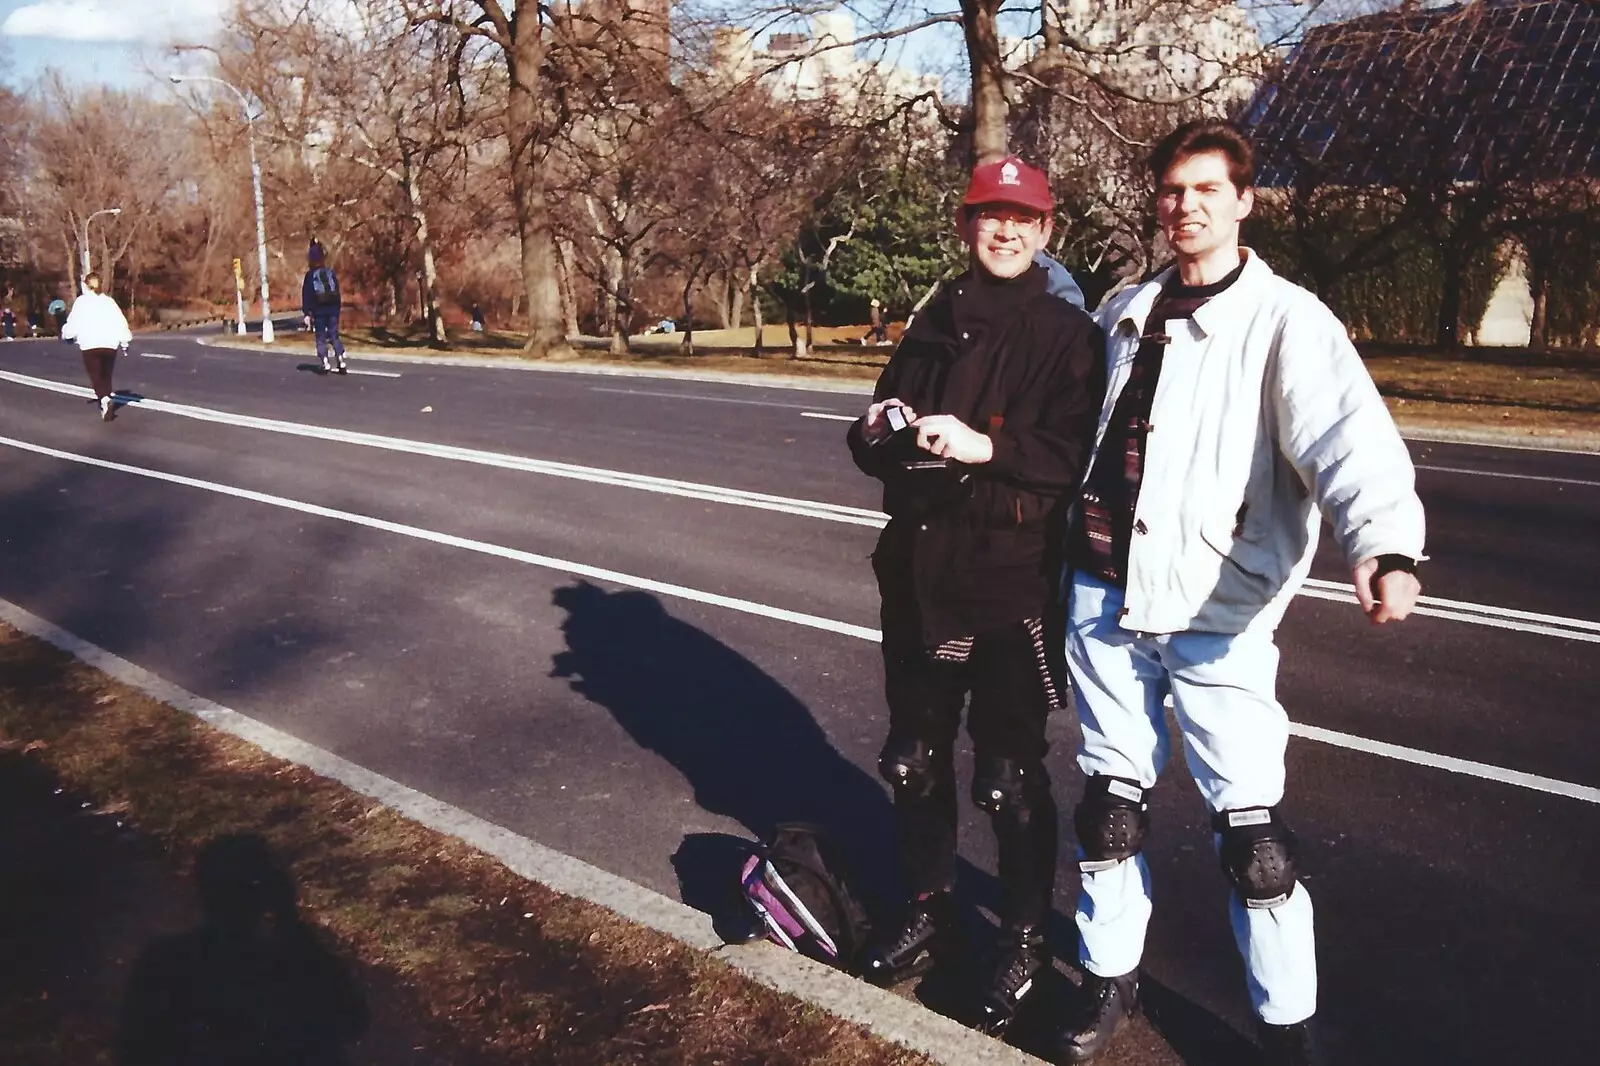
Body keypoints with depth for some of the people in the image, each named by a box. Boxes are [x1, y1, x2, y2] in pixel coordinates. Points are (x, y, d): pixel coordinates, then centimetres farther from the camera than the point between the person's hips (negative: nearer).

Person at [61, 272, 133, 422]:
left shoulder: (81, 301, 4)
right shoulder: (109, 301, 12)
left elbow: (73, 322, 3)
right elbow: (121, 322, 7)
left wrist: (66, 335, 21)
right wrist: (125, 341, 13)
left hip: (90, 345, -3)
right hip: (110, 344, 3)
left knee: (95, 376, -4)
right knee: (106, 376, 15)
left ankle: (105, 399, -27)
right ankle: (105, 397, 14)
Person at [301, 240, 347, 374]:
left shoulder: (310, 275, -5)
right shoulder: (331, 273, 6)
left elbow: (306, 296, -7)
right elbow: (337, 293, 9)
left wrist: (306, 313, -6)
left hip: (318, 311, -3)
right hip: (333, 310, 3)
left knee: (321, 338, 3)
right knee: (334, 336, 8)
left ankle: (326, 365, -6)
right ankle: (341, 364, 2)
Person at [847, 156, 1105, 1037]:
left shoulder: (1067, 335, -4)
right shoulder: (933, 327, 13)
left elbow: (1078, 456, -15)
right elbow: (881, 441, 17)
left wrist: (985, 447, -27)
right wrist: (881, 434, -5)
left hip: (1009, 584, -6)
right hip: (919, 574, 6)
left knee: (1008, 778, 3)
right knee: (913, 759, 15)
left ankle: (1024, 941, 23)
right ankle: (928, 914, 35)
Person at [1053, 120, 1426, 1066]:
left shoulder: (1286, 320, -6)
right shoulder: (1126, 313, 13)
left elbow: (1347, 434, -24)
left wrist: (1384, 545, -41)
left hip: (1215, 609, -5)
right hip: (1104, 594, 5)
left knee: (1251, 828, -1)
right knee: (1112, 803, 15)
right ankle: (1110, 978, 33)